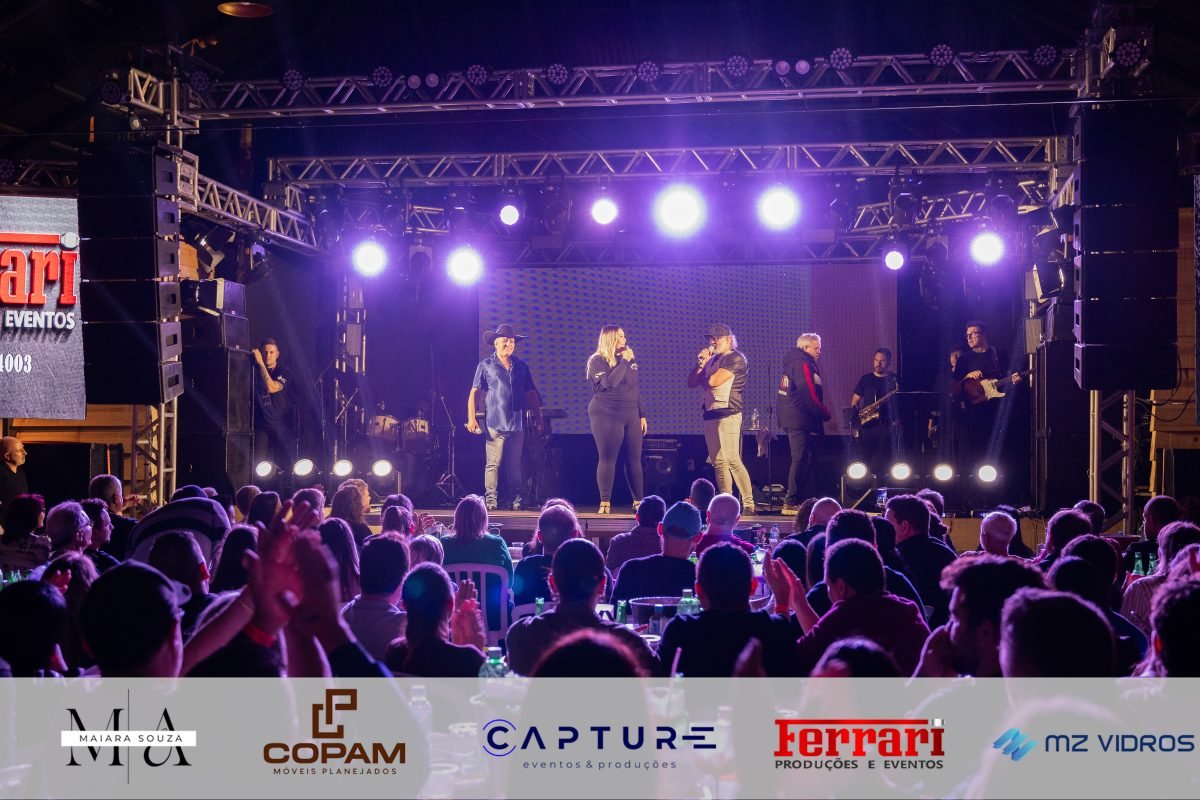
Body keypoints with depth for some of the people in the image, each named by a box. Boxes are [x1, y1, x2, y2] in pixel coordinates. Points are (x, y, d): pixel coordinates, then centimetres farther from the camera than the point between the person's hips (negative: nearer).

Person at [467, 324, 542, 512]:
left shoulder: (521, 367, 15)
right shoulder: (486, 366, 5)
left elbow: (531, 394, 17)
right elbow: (474, 392, 3)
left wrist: (537, 418, 13)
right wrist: (471, 418, -5)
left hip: (517, 424, 3)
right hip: (494, 424, -3)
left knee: (515, 465, 6)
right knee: (493, 463, -5)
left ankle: (517, 499, 11)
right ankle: (491, 500, -1)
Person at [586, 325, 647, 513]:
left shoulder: (630, 360, 14)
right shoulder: (598, 361, -4)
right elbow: (609, 382, -21)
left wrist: (642, 415, 14)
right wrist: (624, 361, -15)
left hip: (630, 416, 5)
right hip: (606, 415, -5)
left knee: (634, 459, 3)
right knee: (607, 458, -7)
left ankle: (638, 501, 9)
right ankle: (605, 502, -5)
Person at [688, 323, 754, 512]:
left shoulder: (736, 358, -5)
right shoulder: (712, 360, 20)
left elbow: (713, 381, -16)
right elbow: (691, 383, 16)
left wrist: (703, 376, 6)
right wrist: (700, 364, 3)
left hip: (728, 414, -8)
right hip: (710, 414, 8)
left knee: (732, 460, -14)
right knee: (718, 462, 6)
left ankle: (749, 503, -12)